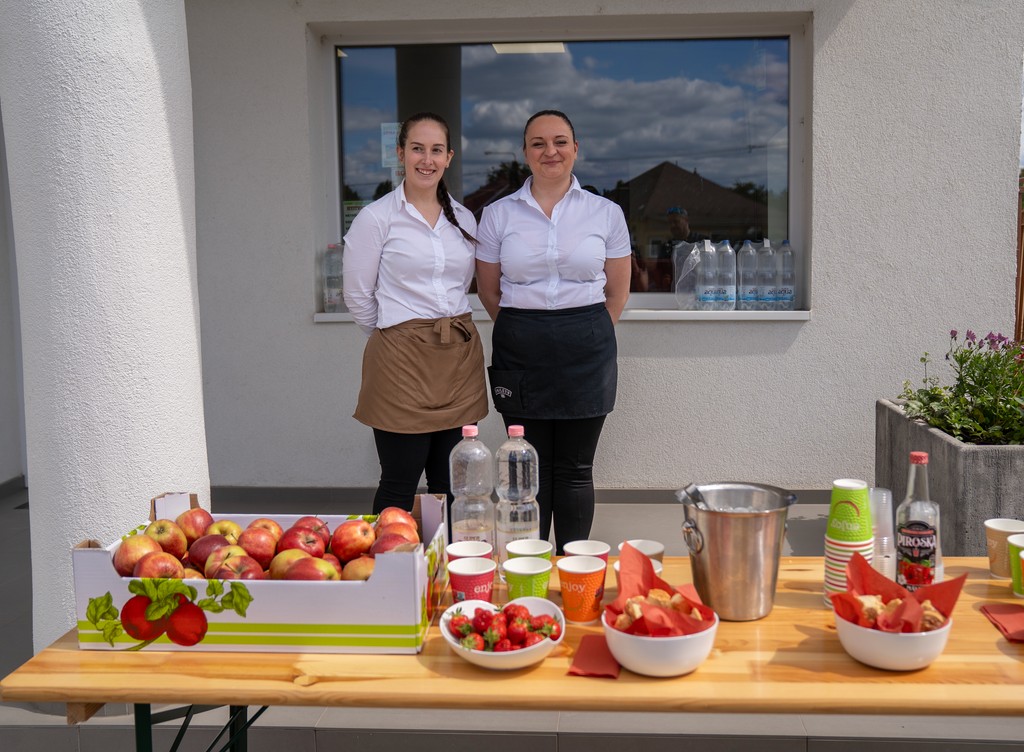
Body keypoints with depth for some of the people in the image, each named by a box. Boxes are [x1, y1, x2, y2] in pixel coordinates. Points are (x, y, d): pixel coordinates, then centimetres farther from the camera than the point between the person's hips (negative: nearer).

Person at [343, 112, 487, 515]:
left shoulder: (463, 218, 10)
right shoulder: (377, 217, -5)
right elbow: (357, 293, 0)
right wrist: (394, 334, 9)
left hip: (460, 355, 5)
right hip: (402, 357, -5)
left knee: (451, 482, 10)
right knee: (399, 485, 1)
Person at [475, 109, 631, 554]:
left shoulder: (606, 213, 3)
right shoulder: (498, 215, 3)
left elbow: (616, 291, 11)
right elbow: (489, 292, 11)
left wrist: (585, 333, 10)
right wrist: (524, 332, 12)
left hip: (585, 350, 0)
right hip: (520, 352, 0)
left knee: (574, 470, 7)